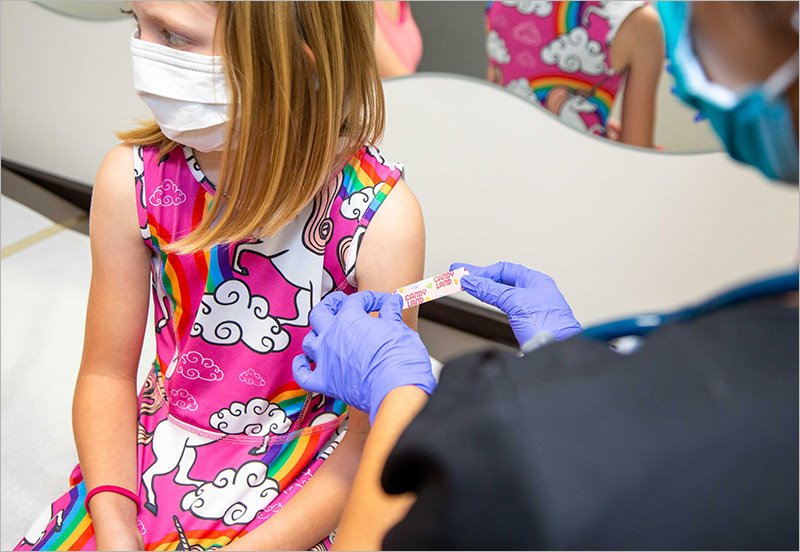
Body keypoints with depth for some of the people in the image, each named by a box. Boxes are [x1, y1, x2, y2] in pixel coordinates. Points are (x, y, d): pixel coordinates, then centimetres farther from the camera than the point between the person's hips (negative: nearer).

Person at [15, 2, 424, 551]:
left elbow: (376, 427, -13)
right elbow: (107, 372, -3)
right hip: (155, 454, 3)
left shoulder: (380, 218, -21)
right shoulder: (134, 179, -12)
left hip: (308, 477, -2)